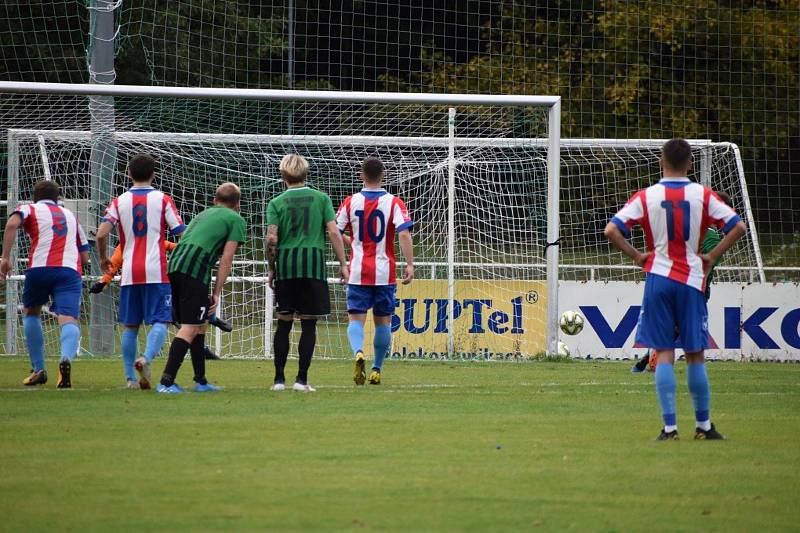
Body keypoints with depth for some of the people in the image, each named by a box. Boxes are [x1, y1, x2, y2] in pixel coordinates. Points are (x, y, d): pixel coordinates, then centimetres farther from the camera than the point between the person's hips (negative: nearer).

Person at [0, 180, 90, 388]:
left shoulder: (30, 209, 18)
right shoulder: (71, 216, 31)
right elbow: (85, 257, 29)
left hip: (39, 267, -1)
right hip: (71, 270, 1)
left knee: (31, 312, 24)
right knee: (69, 319, -13)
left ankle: (39, 369, 22)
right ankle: (66, 358, -44)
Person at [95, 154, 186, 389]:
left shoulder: (119, 201, 7)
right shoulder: (162, 200, 2)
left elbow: (101, 234, -4)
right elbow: (182, 234, -2)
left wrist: (104, 259, 14)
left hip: (129, 273, 2)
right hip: (156, 271, -2)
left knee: (130, 326, 10)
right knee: (159, 321, -3)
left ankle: (130, 377, 9)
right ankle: (146, 358, -29)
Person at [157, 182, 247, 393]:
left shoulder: (204, 214, 32)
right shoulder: (237, 220, 11)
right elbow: (226, 259, 2)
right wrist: (216, 293, 3)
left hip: (174, 264, 7)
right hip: (195, 270, -7)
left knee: (200, 325, 19)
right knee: (190, 328, -8)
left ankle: (201, 381, 22)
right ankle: (166, 381, -19)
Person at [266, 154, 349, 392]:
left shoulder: (277, 203, 5)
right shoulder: (321, 198, 5)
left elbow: (272, 238, -4)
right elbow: (334, 232, -2)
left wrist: (271, 268, 7)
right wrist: (342, 263, 4)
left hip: (286, 264, 1)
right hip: (313, 263, -1)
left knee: (284, 323, 8)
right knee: (308, 324, 2)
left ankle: (279, 379, 6)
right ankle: (301, 379, -2)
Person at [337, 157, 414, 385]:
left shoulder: (350, 202, 0)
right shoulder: (394, 203, -3)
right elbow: (404, 233, -15)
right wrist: (410, 264, -14)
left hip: (357, 272, 0)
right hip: (384, 272, 0)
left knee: (356, 319, -1)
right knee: (383, 321, 13)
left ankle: (358, 352, -30)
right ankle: (376, 369, 15)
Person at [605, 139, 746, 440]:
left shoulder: (646, 197, -1)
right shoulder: (703, 196, 0)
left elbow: (612, 230, -8)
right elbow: (737, 227, -3)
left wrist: (637, 256, 2)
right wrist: (711, 257, 3)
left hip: (658, 279, 0)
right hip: (692, 280, 0)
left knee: (663, 354, 0)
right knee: (695, 355, 8)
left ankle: (669, 427, -6)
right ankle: (703, 426, 14)